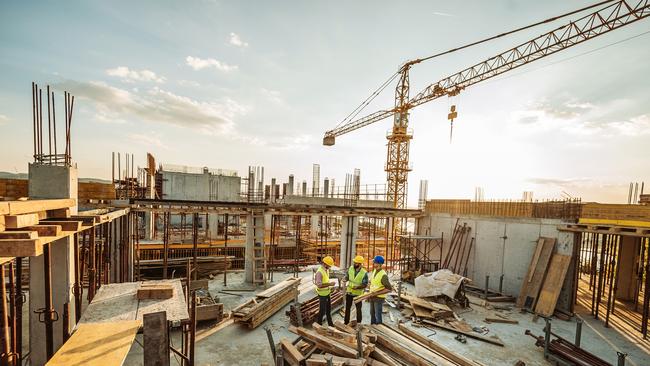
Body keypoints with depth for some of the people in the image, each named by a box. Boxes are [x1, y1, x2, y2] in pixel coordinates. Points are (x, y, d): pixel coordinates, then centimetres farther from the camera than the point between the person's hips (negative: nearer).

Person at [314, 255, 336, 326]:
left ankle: (330, 323, 38)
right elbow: (319, 285, -32)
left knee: (328, 309, 22)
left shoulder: (327, 270, 1)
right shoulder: (319, 272, -27)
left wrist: (329, 286, 7)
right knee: (322, 311, 6)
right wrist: (329, 284, -33)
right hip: (322, 294, -9)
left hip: (327, 293, 9)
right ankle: (318, 324, 26)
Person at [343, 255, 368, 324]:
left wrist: (357, 287, -30)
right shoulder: (351, 268, -7)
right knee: (347, 307, 16)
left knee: (358, 309, 13)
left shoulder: (364, 273, -19)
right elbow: (347, 276, 6)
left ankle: (358, 323, 32)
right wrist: (345, 279, -17)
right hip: (349, 292, 4)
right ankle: (346, 322, 32)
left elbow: (365, 284, -15)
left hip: (358, 293, -4)